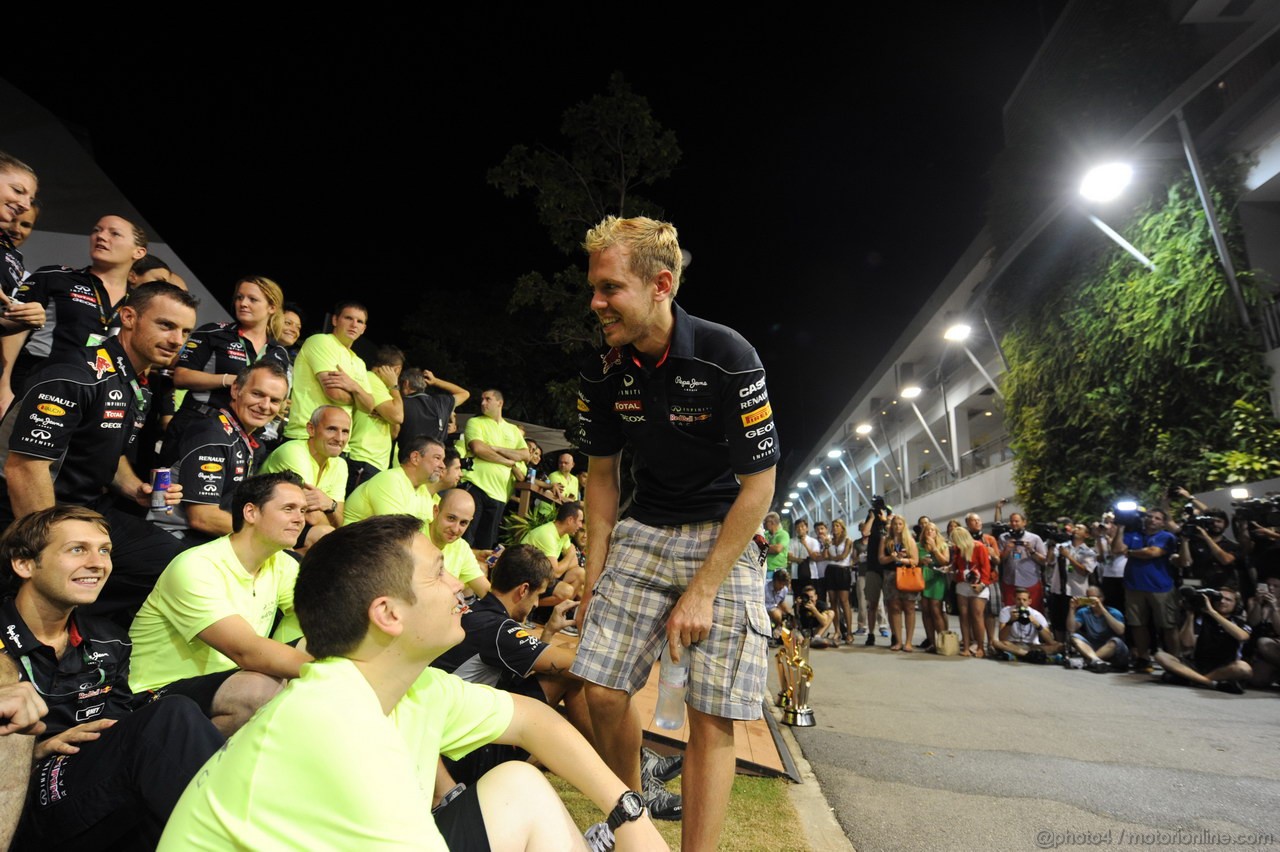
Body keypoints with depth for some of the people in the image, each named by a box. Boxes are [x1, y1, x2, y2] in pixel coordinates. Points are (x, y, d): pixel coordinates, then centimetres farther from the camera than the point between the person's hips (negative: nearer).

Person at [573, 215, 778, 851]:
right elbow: (601, 474, 7)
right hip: (644, 533, 4)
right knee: (602, 690, 1)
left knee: (711, 717, -6)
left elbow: (759, 484, -15)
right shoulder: (603, 371, -4)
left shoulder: (727, 357, -20)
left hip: (724, 535, -4)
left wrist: (702, 590, -16)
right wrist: (594, 579, 4)